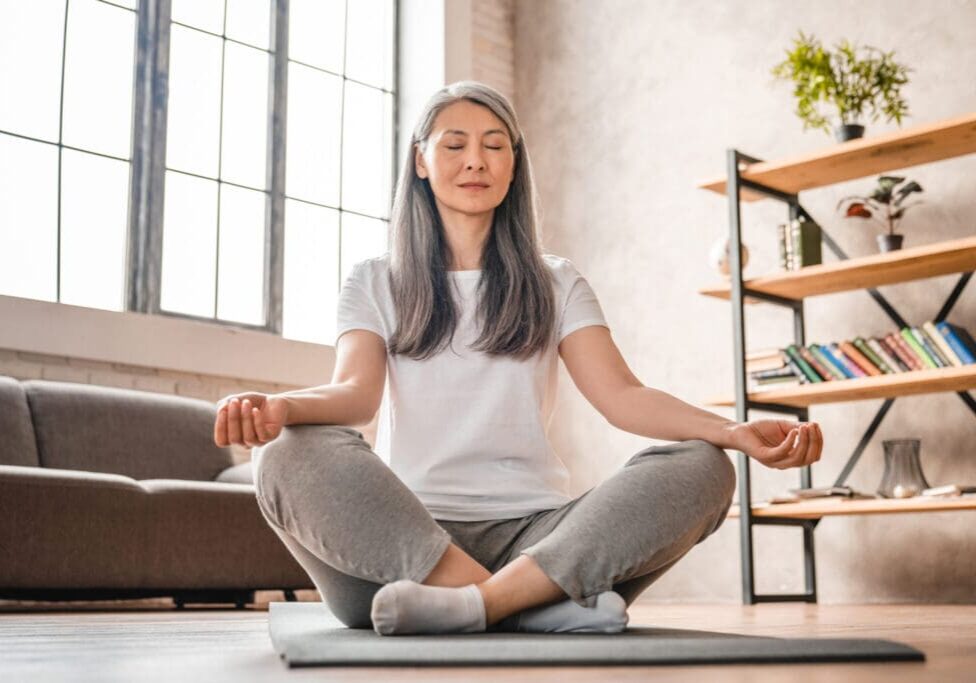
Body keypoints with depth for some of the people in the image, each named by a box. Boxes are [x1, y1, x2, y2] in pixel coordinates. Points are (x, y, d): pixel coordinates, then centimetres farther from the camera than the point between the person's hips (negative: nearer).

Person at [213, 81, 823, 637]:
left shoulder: (555, 283, 18)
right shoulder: (375, 283, 15)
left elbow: (621, 396, 4)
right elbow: (357, 393, -3)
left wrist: (735, 431, -16)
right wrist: (279, 407, -28)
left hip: (535, 533, 2)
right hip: (405, 535, -1)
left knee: (702, 468, -23)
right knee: (293, 457, -31)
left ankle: (472, 604, -37)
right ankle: (542, 607, -37)